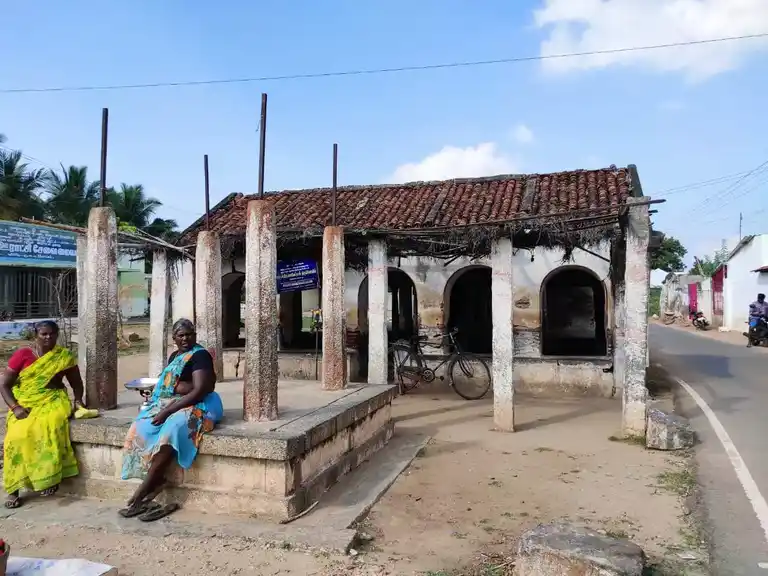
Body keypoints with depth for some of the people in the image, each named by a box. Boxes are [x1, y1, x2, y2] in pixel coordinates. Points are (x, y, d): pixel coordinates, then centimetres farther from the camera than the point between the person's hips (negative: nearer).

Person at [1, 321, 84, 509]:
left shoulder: (65, 356, 5)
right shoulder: (22, 355, -1)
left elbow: (76, 383, 15)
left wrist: (78, 400, -3)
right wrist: (15, 407, -13)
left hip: (52, 401, 0)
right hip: (25, 403, 0)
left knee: (50, 426, -33)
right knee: (18, 435, -27)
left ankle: (50, 477, -22)